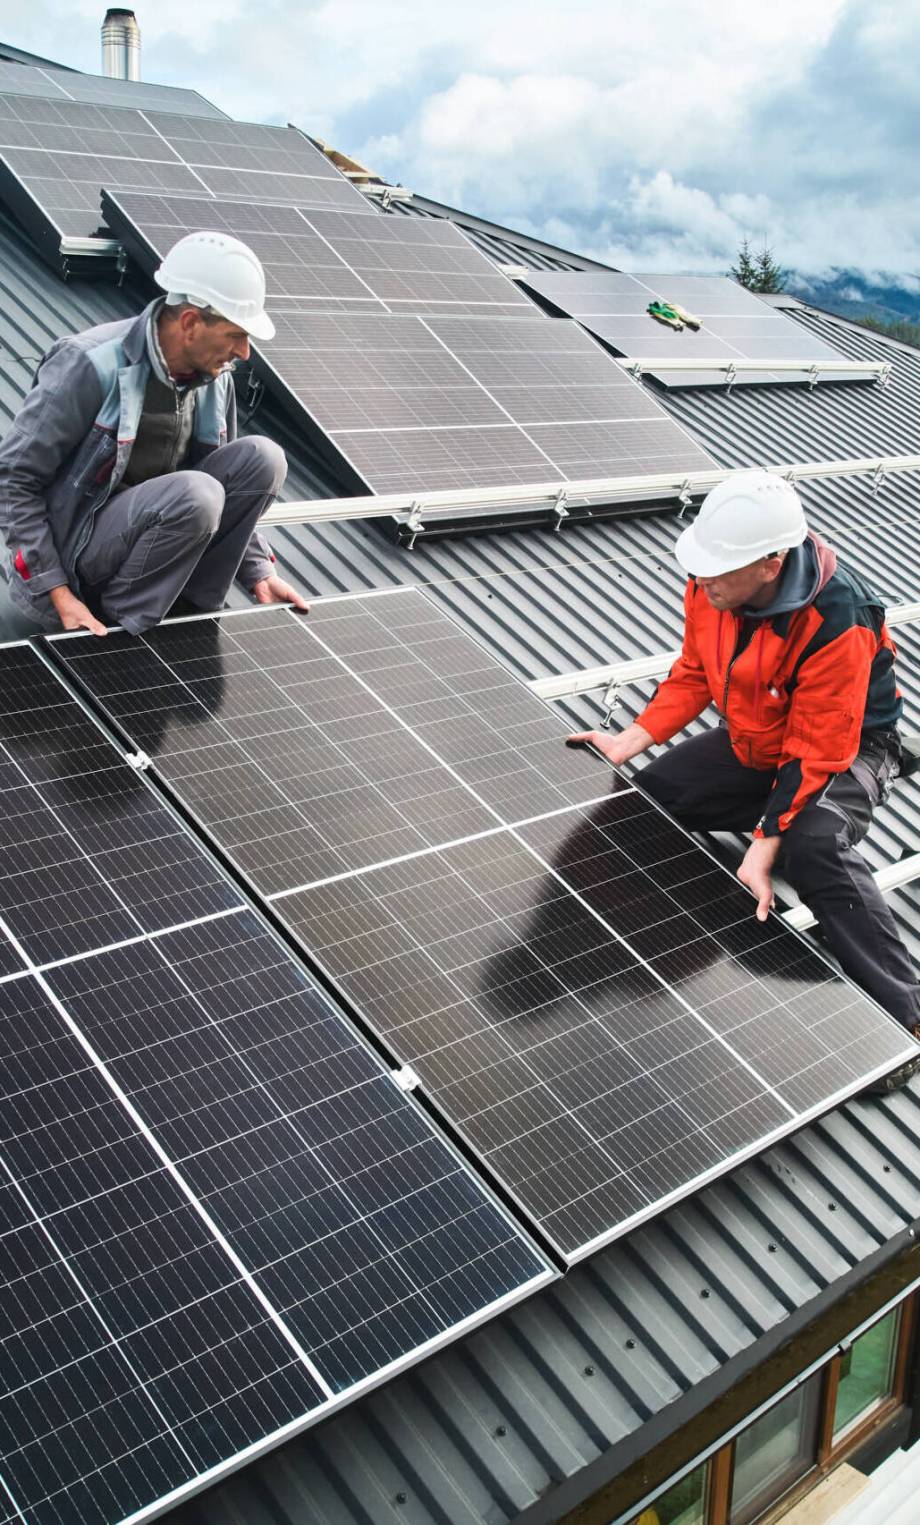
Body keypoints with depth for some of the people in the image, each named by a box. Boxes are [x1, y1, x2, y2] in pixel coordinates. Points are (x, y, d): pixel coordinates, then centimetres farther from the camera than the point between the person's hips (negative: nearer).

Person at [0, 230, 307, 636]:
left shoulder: (214, 378, 1)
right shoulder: (91, 366, -20)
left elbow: (225, 495, 15)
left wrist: (259, 572, 4)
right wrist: (59, 595, -21)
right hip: (70, 548, -7)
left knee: (261, 458, -10)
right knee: (194, 496, -33)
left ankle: (187, 608, -6)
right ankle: (118, 628, -13)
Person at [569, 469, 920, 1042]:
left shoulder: (836, 623, -35)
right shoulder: (712, 585, -16)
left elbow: (816, 753, -30)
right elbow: (694, 674, 1)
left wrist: (764, 847, -34)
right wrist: (631, 741, -9)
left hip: (846, 746, -7)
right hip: (752, 742, 7)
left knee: (814, 847, -35)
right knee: (645, 797, -3)